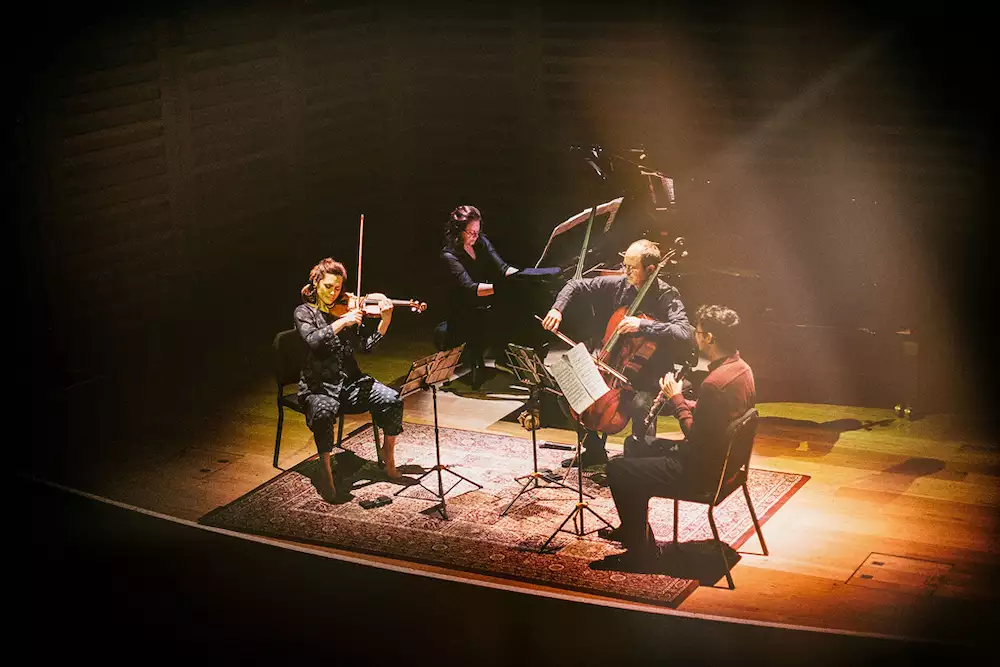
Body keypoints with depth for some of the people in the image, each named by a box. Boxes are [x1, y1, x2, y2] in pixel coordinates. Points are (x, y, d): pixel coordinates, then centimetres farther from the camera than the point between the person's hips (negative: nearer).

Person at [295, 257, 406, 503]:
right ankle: (325, 472, -20)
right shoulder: (305, 312, 0)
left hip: (350, 380, 4)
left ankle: (388, 455, 2)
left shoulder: (346, 309, 8)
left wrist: (385, 320, -15)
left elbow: (366, 344, -1)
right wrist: (342, 322, -29)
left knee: (392, 400, -19)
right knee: (323, 412, -37)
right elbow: (313, 340, -20)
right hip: (319, 385, -4)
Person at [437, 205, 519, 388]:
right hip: (465, 315, -6)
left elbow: (502, 268, -4)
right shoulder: (449, 255, -15)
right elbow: (470, 288, -28)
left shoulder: (482, 242, 4)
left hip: (487, 309, 6)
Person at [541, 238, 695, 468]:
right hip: (613, 367, 6)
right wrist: (558, 308, -8)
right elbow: (576, 285, 10)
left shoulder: (666, 296, -16)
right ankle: (594, 450, 12)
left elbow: (684, 334, -32)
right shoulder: (617, 285, 0)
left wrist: (642, 325, -39)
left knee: (639, 404, -35)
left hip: (648, 375, -6)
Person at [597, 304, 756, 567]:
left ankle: (641, 548, 7)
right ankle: (632, 529, 37)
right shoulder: (742, 368, 2)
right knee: (639, 446, 26)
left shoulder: (715, 383, -30)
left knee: (618, 470, -4)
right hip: (722, 457, 10)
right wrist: (686, 402, 3)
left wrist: (676, 401, -12)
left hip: (703, 469, -10)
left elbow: (695, 437, -24)